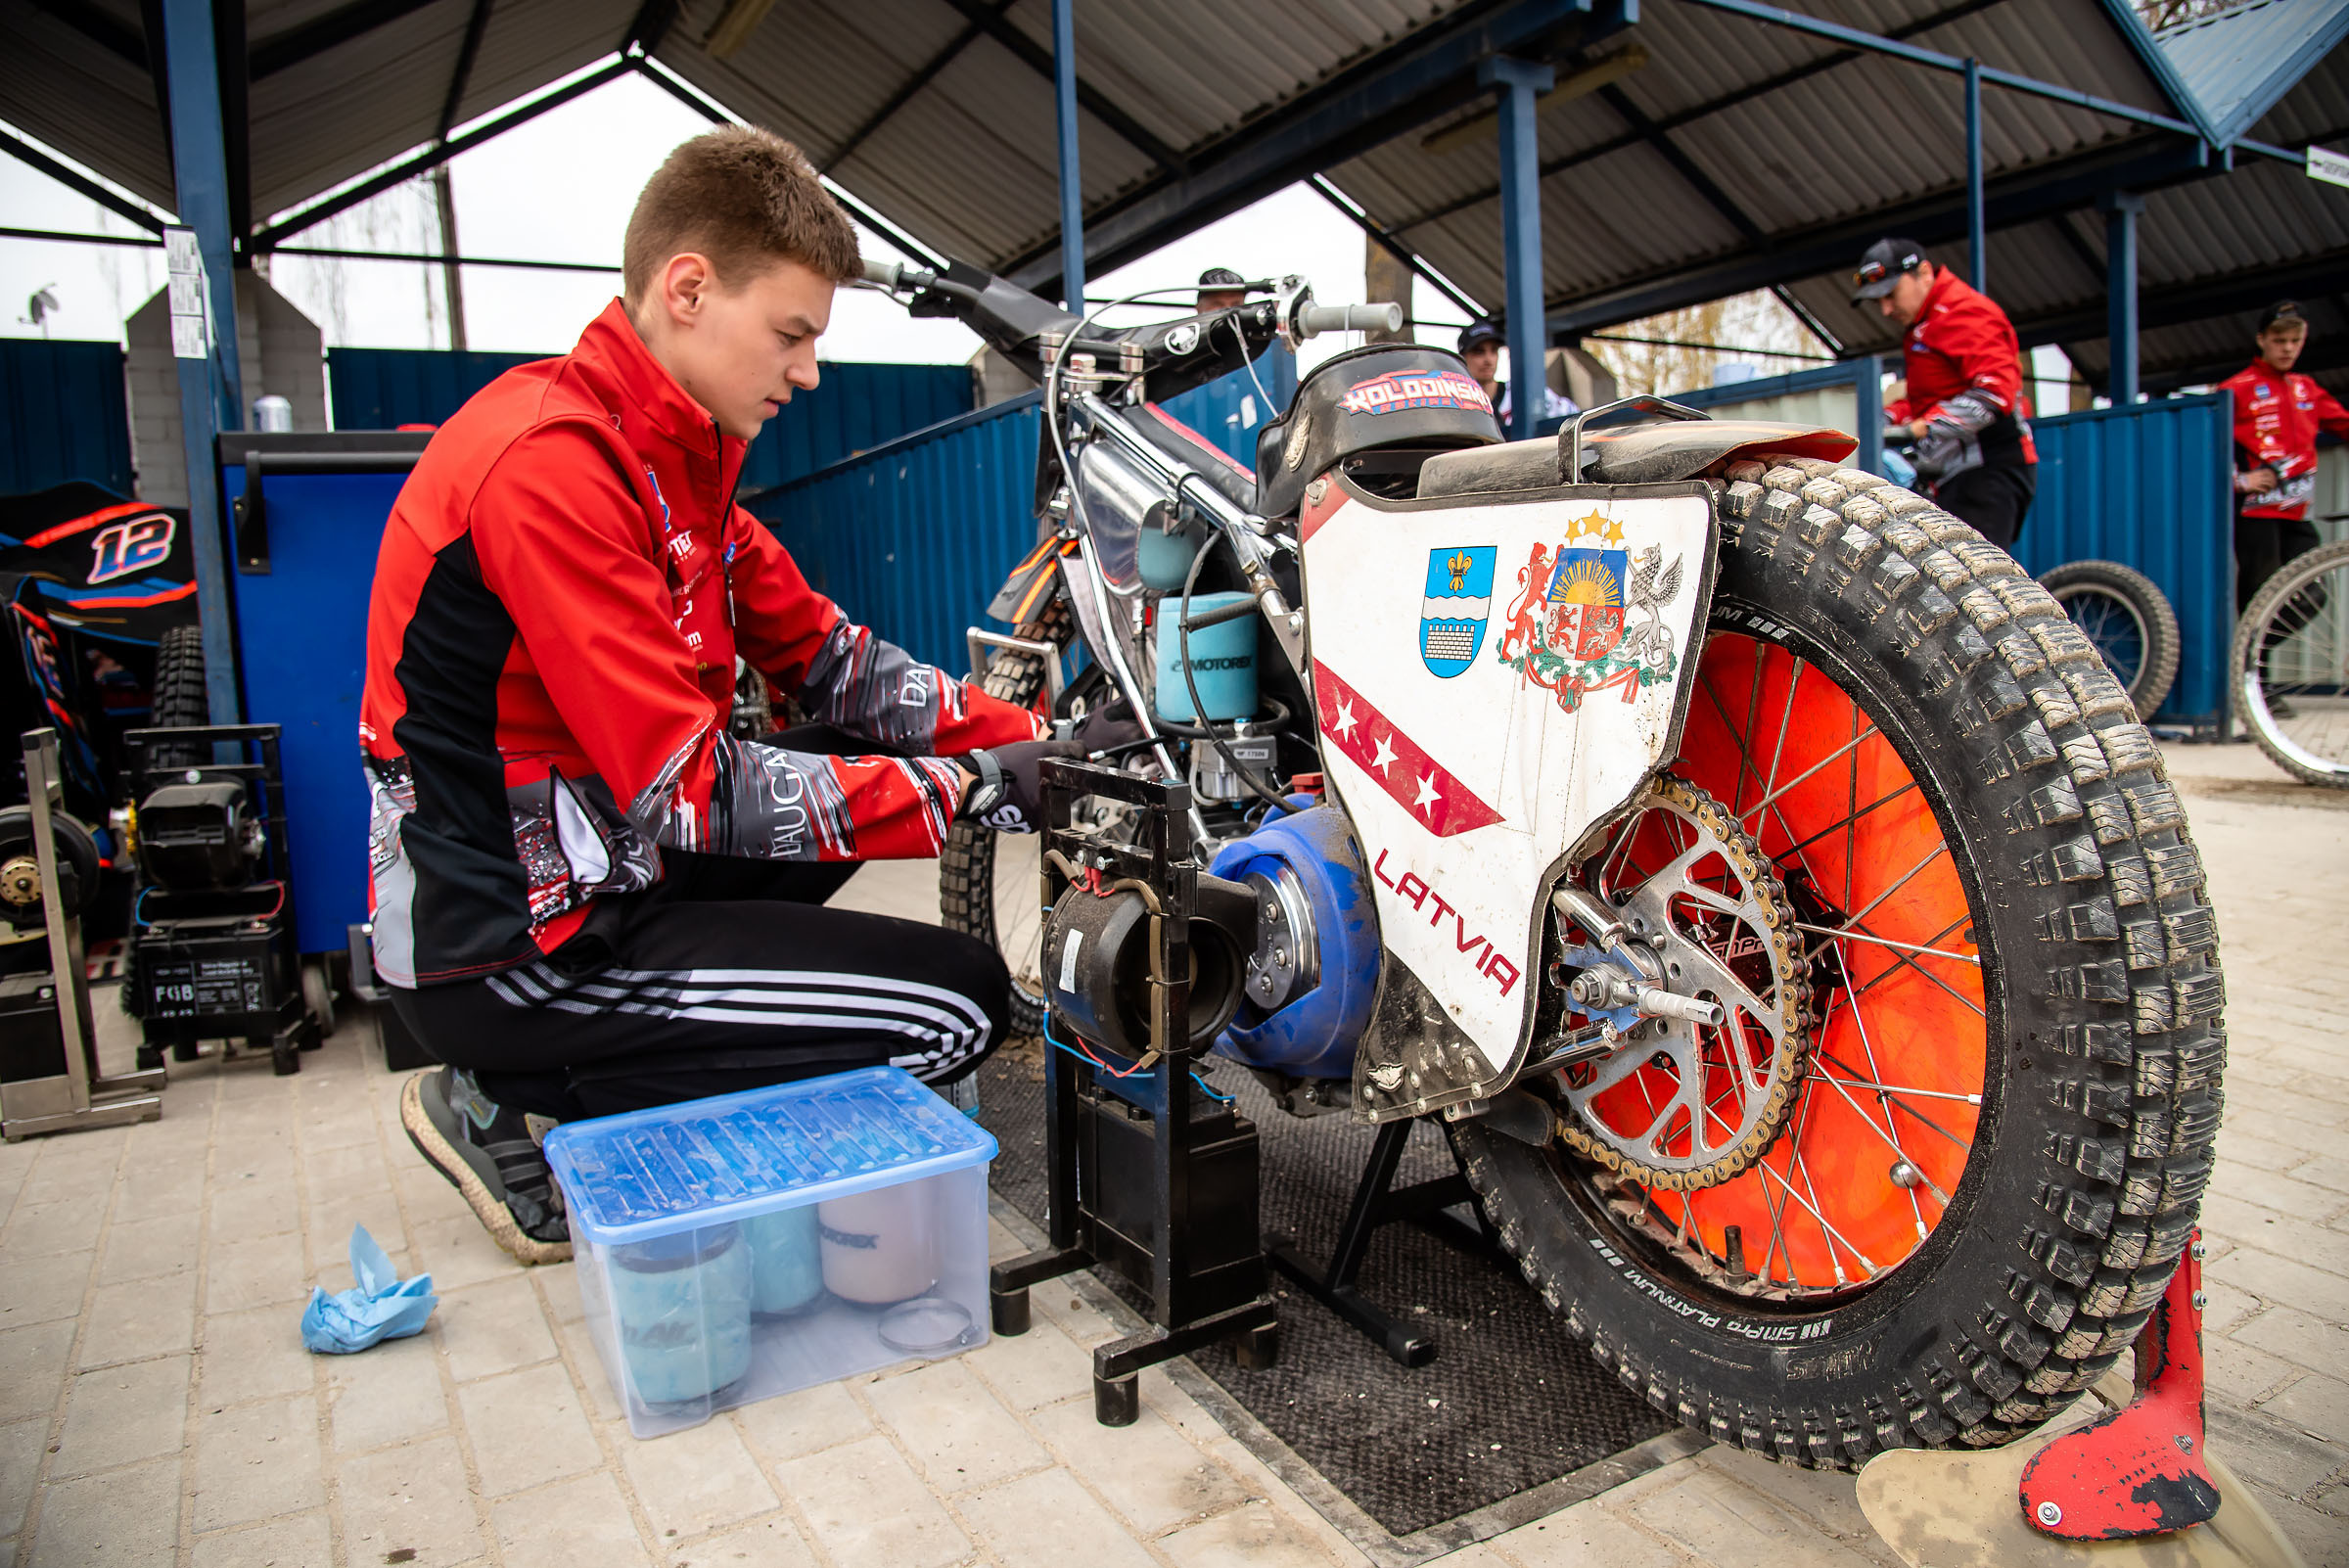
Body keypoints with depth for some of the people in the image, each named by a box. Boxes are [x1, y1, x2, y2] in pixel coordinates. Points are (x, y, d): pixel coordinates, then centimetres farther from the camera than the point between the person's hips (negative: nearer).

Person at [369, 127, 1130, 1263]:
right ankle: (510, 1110, 0)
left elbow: (826, 659, 8)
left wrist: (1034, 743, -4)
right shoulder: (551, 463, -22)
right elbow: (685, 790, -24)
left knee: (885, 759, 19)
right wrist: (974, 790, -20)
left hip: (596, 871, 9)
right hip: (508, 952, -9)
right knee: (961, 1006, -11)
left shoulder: (669, 454, 9)